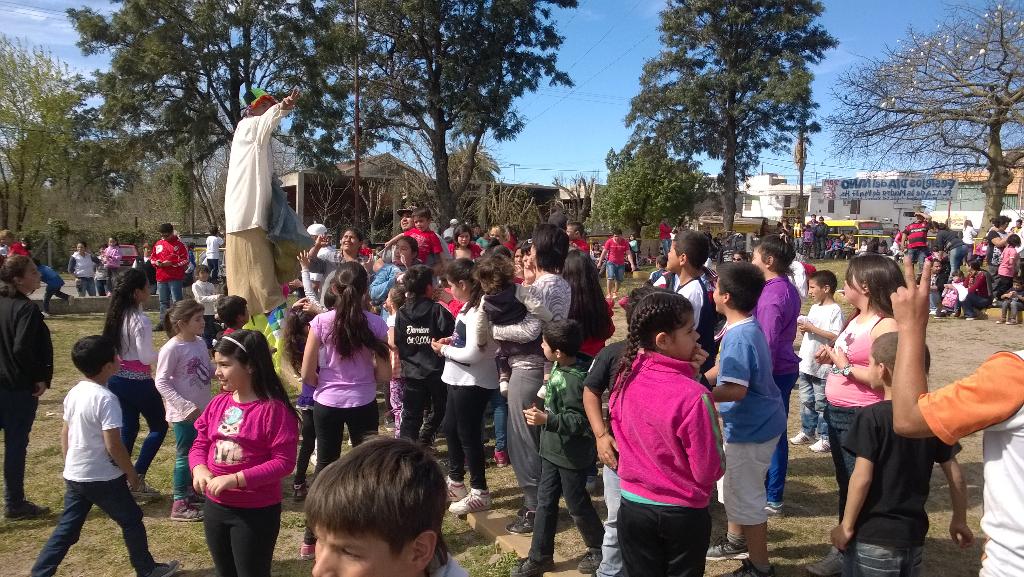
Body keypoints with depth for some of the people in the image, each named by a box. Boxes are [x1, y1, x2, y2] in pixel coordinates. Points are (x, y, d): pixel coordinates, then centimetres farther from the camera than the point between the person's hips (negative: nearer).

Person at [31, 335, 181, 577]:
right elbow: (113, 445, -22)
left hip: (74, 476, 7)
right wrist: (131, 472, -9)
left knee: (66, 529, 17)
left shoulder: (73, 393, 3)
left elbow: (64, 434, 13)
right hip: (103, 479, -7)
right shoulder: (105, 398, -22)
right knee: (132, 521, 10)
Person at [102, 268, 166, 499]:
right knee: (159, 426, 9)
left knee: (128, 428, 17)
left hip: (116, 378, 7)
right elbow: (146, 357, -19)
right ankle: (137, 478, 4)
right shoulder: (140, 320, -20)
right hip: (138, 382, -7)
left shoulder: (116, 315, 3)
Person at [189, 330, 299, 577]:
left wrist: (236, 479, -25)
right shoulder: (217, 403, 1)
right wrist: (199, 468, -12)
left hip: (257, 512, -6)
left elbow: (284, 462, -20)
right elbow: (200, 444, 9)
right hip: (215, 507, 6)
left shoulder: (274, 409, -19)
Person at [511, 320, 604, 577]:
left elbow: (578, 421, -28)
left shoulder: (573, 380, -27)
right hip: (553, 449, 9)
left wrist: (546, 419, -35)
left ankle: (599, 549, 32)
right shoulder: (558, 369, 0)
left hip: (571, 455, -9)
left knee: (577, 505, 9)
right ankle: (540, 556, 25)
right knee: (545, 501, 14)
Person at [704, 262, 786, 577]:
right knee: (732, 485, 25)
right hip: (747, 423, 10)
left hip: (751, 429, -10)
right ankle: (736, 541, 45)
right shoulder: (745, 327, 3)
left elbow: (736, 390, -34)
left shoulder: (739, 337, -29)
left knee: (746, 497, 5)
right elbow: (727, 368, 14)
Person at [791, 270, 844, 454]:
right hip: (806, 363, 8)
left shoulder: (835, 310, -15)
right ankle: (807, 432, 30)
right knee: (806, 400, 17)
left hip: (822, 365, -8)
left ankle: (825, 438, 12)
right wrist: (802, 326, -1)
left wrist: (811, 328, -22)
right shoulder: (814, 308, 12)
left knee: (821, 403, 1)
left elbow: (836, 336, -24)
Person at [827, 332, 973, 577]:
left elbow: (862, 478, -19)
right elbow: (955, 475, 5)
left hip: (872, 535, -6)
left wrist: (847, 526, -9)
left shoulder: (871, 417, -17)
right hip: (914, 532, 6)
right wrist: (960, 520, 19)